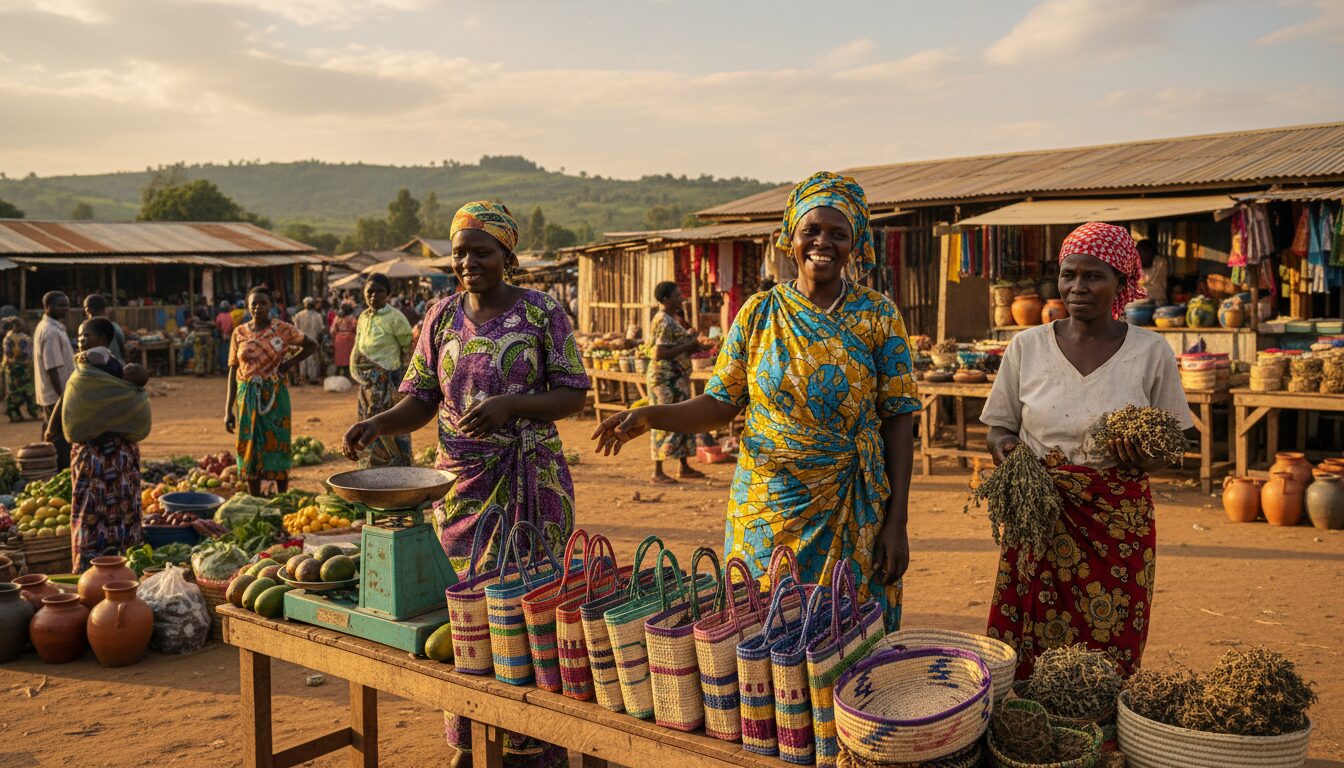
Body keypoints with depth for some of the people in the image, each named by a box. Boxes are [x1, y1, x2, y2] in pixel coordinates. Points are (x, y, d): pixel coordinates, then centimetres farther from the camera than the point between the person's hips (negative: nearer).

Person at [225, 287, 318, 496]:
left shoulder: (282, 329, -3)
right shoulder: (239, 333, 3)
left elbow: (312, 345, 9)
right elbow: (233, 371, 4)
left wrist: (290, 363, -5)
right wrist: (228, 409, 0)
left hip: (274, 396, -2)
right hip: (247, 397, 2)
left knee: (277, 448, 2)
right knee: (250, 450, 6)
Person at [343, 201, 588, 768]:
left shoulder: (542, 313, -3)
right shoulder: (442, 317, 8)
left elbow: (572, 396, -5)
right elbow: (421, 398, 8)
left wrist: (511, 405, -20)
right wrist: (379, 423, -11)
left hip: (531, 481, -3)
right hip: (461, 481, 4)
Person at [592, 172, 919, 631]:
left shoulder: (878, 314, -2)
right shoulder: (759, 313, 3)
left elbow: (898, 420, -4)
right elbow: (721, 403, 3)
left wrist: (896, 523, -9)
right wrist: (650, 417, -14)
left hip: (851, 517, -1)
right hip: (766, 514, 2)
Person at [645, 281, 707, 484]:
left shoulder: (672, 319, 15)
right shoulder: (664, 321, -17)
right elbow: (660, 353, -24)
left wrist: (691, 346, 6)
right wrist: (688, 346, -19)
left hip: (677, 378, 10)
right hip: (666, 378, -10)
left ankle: (684, 467, 22)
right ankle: (657, 472, -3)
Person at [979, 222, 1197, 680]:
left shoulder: (1151, 352, -1)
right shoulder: (1027, 347, 1)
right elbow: (999, 428, 9)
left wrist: (1145, 455, -16)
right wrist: (1005, 449, -13)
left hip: (1119, 522, 0)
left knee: (1109, 663, 4)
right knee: (1030, 661, 3)